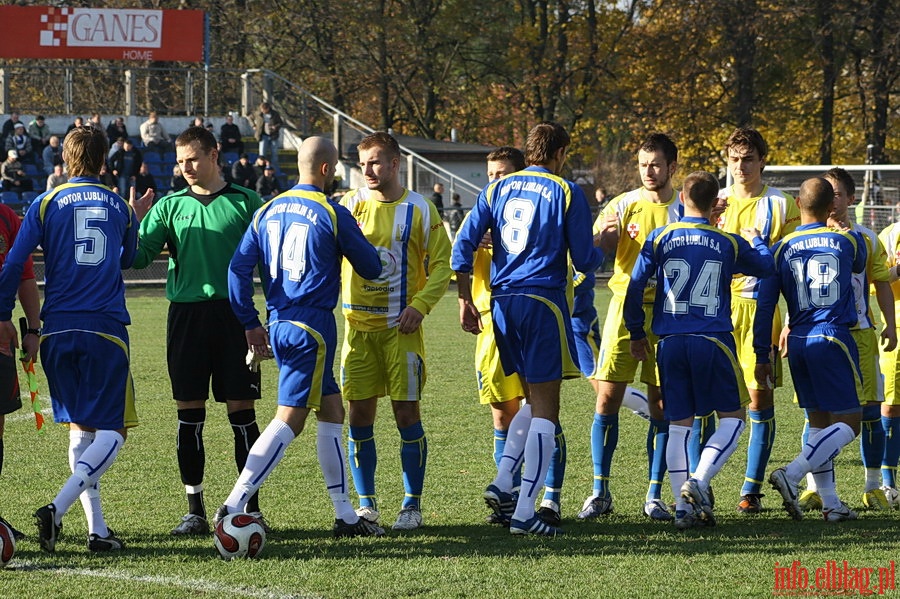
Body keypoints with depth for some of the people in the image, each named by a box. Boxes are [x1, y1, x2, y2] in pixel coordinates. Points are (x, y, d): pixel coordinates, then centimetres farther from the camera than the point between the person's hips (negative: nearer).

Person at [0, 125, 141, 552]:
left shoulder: (46, 204, 5)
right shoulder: (120, 208, 9)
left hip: (57, 332, 2)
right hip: (105, 331, -2)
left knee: (80, 429, 12)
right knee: (112, 432, -2)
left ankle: (97, 529, 5)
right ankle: (58, 508, -23)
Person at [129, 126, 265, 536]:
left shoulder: (245, 202, 4)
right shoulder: (169, 206, 10)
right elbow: (139, 257, 2)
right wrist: (133, 226, -17)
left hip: (234, 313, -2)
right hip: (185, 314, 2)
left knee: (241, 410, -2)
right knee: (189, 415, 2)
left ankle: (252, 506, 6)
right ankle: (194, 509, 8)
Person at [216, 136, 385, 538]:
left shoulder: (268, 211, 9)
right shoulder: (333, 214, -8)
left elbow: (239, 269, 6)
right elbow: (370, 268, 2)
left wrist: (251, 323, 13)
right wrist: (356, 239, 23)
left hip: (279, 324, 7)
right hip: (312, 326, -7)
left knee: (332, 412, 15)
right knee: (289, 419, -7)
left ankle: (345, 516, 17)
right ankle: (234, 505, -16)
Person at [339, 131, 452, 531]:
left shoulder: (419, 209, 0)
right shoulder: (349, 205, 6)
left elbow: (441, 264, 0)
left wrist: (419, 306, -13)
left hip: (401, 327, -2)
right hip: (358, 325, 2)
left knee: (407, 413, -2)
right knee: (360, 415, 3)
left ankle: (412, 505, 6)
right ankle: (365, 504, 13)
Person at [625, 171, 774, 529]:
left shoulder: (660, 239, 2)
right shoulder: (730, 243, 2)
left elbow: (635, 287, 2)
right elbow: (767, 268, 18)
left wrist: (637, 334, 15)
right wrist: (756, 240, 38)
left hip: (670, 343, 2)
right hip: (713, 341, -2)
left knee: (678, 424, 8)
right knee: (732, 417, 8)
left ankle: (683, 506, 3)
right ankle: (698, 482, -12)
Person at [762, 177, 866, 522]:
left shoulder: (781, 250, 4)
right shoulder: (848, 241, 2)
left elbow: (765, 306, 2)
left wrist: (763, 356, 9)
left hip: (798, 342, 4)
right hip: (834, 338, -4)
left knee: (819, 422, 12)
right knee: (847, 424, -2)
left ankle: (830, 504, 9)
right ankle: (791, 475, -20)